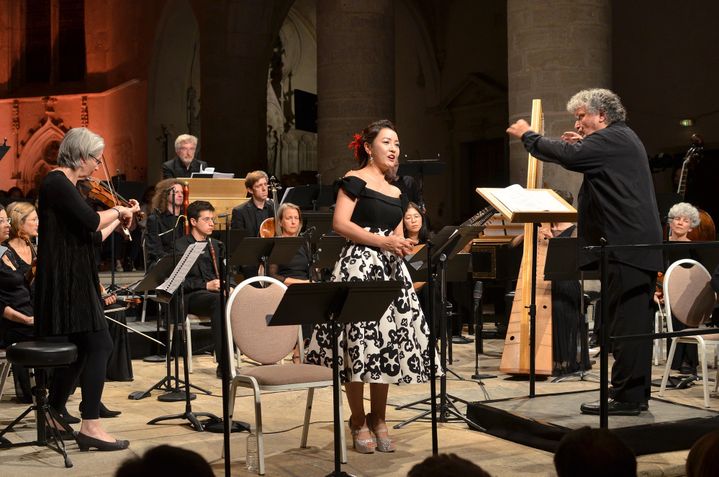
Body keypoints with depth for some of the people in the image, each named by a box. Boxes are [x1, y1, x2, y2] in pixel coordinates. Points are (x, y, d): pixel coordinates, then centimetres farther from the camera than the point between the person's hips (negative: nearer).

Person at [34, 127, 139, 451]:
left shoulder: (64, 185, 18)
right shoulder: (57, 183, -12)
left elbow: (91, 237, 19)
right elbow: (91, 220, -24)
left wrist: (119, 219, 18)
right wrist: (119, 210, -7)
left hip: (72, 280, 10)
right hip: (67, 280, -10)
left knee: (78, 350, 14)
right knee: (99, 345, -13)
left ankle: (54, 418, 25)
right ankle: (90, 426, -14)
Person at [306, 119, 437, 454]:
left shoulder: (396, 193, 19)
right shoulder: (355, 181, -2)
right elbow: (339, 224, -13)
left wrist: (402, 246, 1)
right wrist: (382, 241, -19)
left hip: (391, 270, 7)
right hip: (359, 265, -7)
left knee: (390, 340, 4)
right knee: (360, 340, -8)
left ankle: (378, 418, 16)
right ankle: (358, 422, 5)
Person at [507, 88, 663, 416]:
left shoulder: (612, 138, -10)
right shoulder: (622, 139, 23)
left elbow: (569, 157, -22)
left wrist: (528, 136, -10)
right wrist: (581, 144, 15)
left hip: (627, 247, -11)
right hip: (641, 245, 11)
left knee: (625, 324, -8)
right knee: (635, 323, 13)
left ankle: (626, 397, -6)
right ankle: (637, 394, 19)